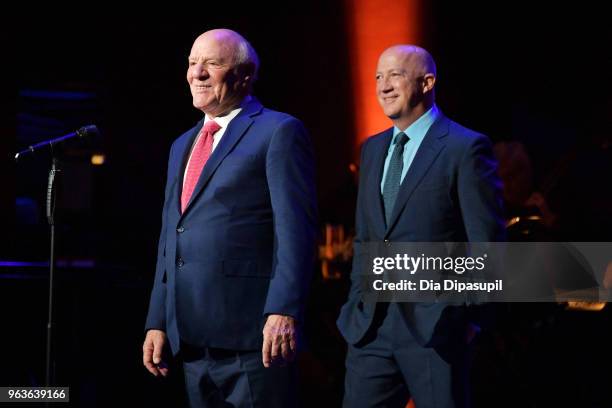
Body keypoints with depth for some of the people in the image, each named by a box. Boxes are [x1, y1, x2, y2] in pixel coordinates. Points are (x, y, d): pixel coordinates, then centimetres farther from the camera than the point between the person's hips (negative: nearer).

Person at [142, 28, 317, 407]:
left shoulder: (280, 132, -3)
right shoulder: (183, 145, 21)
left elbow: (295, 229, -12)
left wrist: (284, 310, -22)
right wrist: (158, 321, 16)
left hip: (252, 334, -7)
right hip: (194, 337, 7)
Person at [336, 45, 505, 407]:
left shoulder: (466, 148, -7)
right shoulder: (373, 149, 15)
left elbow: (487, 244, -8)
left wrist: (474, 317, -9)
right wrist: (358, 303, 13)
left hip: (435, 324, -6)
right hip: (372, 324, 6)